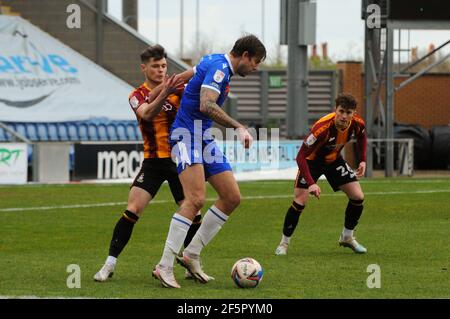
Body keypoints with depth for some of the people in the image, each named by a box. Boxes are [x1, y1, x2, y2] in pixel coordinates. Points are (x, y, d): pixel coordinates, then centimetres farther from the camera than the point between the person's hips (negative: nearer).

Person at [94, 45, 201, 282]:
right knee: (132, 211, -12)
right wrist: (164, 93, -39)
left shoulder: (176, 86, 3)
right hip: (153, 162, -2)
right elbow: (147, 114, -23)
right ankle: (109, 264, -6)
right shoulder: (137, 96, -1)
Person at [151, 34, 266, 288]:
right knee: (196, 200, -23)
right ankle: (165, 267, -21)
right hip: (188, 135, -10)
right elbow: (206, 106, -29)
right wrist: (239, 127, -29)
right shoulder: (219, 67, -16)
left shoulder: (216, 62, 15)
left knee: (232, 197, 5)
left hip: (204, 138, 10)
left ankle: (191, 255, 11)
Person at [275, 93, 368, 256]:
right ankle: (284, 243, 2)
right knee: (299, 202, -16)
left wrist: (362, 161, -2)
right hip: (312, 160, -5)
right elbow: (301, 156, -36)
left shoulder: (357, 123, -22)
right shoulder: (322, 127, -39)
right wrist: (311, 183, -43)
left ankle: (347, 237, 18)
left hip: (334, 159, 5)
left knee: (358, 197, -4)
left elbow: (361, 137, 7)